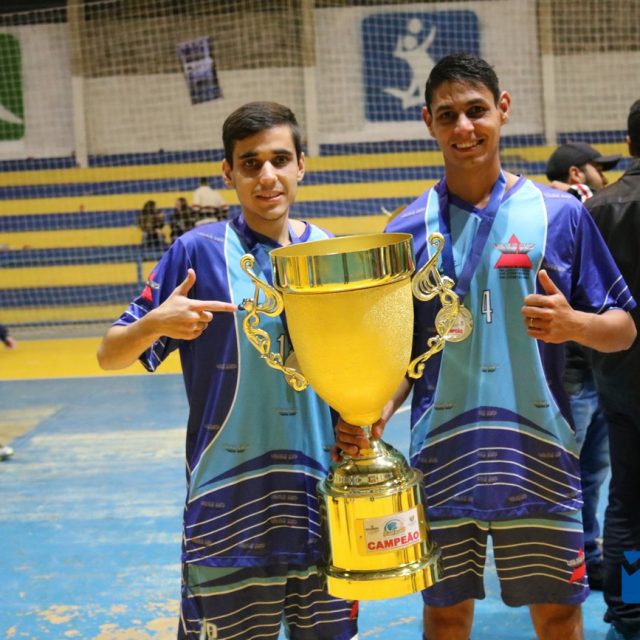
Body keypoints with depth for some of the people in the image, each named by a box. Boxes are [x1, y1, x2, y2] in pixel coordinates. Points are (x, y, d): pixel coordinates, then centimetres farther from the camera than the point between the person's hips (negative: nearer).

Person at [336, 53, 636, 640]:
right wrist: (375, 413, -13)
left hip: (537, 455, -1)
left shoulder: (559, 213, 0)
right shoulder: (409, 230, 3)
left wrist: (572, 323, -18)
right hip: (444, 458, 1)